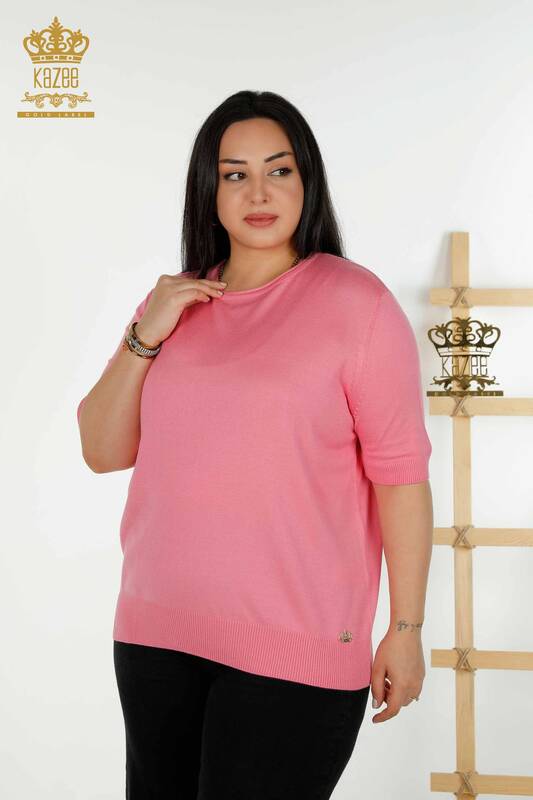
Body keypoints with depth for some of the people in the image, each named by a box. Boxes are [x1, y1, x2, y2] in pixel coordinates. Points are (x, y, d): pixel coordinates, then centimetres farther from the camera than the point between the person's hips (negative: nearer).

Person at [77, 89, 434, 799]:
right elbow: (104, 452, 7)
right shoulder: (174, 302, 9)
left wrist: (406, 630, -9)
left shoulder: (356, 300, -8)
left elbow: (400, 473, -9)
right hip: (156, 634, 5)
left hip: (295, 648, -5)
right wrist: (144, 339, -6)